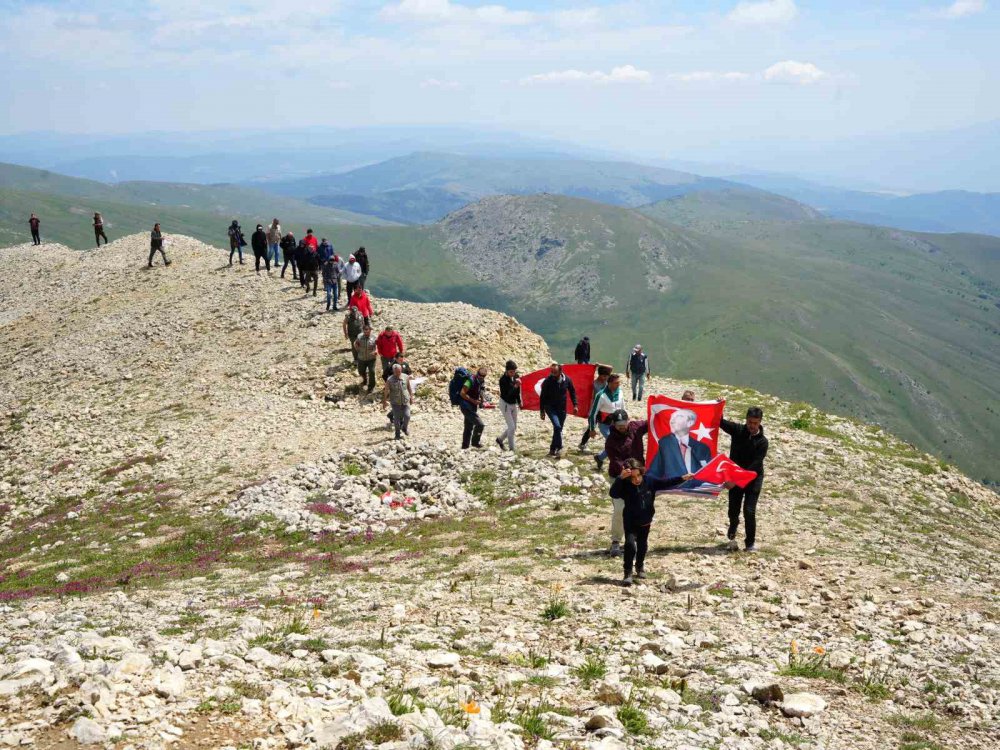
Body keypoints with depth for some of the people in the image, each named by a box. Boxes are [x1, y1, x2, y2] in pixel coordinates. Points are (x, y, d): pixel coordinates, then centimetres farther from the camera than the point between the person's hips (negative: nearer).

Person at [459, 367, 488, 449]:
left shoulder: (482, 382, 7)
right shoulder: (471, 381, -19)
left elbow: (481, 393, 22)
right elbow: (462, 393, -24)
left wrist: (483, 401, 2)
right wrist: (473, 401, -25)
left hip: (473, 407, 9)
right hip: (466, 406, -9)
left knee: (469, 427, 15)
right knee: (480, 424, -15)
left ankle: (465, 446, 23)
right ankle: (475, 442, 1)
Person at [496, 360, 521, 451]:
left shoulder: (516, 377, -3)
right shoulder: (503, 379, -21)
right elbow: (505, 394, -27)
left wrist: (519, 402, 18)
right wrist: (514, 387, -36)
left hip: (514, 404, 7)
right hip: (505, 404, -7)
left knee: (514, 428, 12)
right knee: (511, 427, -9)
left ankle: (500, 439, 35)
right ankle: (511, 449, 1)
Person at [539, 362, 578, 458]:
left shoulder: (567, 380, -7)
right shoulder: (547, 381, -14)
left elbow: (572, 392, 8)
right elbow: (542, 397, -7)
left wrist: (575, 405, 1)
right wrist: (542, 411, -6)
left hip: (562, 408, 4)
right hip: (550, 407, -3)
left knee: (559, 428, 8)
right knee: (557, 426, -22)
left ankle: (552, 449, 20)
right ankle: (559, 448, -13)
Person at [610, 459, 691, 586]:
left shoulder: (649, 481, -13)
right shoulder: (625, 486, -25)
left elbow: (665, 483, -5)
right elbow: (613, 493, -42)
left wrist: (682, 478, -11)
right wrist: (620, 478, -55)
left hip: (645, 521, 4)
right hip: (630, 522, -4)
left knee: (642, 545, 21)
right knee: (630, 544, -20)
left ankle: (640, 567, 45)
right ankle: (628, 573, -9)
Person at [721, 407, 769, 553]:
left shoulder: (762, 442, -12)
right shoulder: (737, 430, -5)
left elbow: (755, 465, -18)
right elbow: (720, 422, -2)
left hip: (753, 478, -2)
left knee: (749, 511, -11)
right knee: (733, 510, 6)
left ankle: (751, 543, 4)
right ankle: (732, 532, 38)